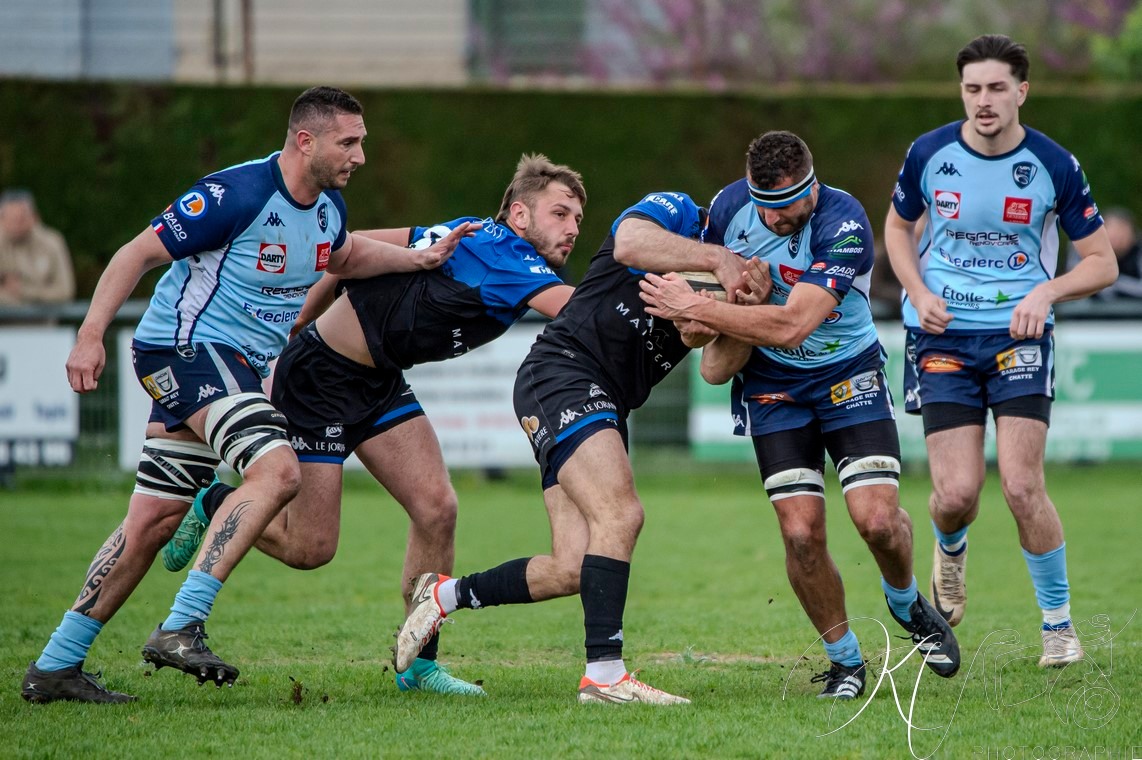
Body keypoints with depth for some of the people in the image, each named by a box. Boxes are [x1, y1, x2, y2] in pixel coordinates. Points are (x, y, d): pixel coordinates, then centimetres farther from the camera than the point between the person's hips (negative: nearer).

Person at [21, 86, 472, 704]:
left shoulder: (328, 207, 8)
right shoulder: (237, 194, -19)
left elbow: (343, 257, 31)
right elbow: (137, 254, -15)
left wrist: (419, 258, 17)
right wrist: (91, 334, -22)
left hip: (234, 366, 9)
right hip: (186, 347, -9)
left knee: (153, 521, 8)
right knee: (276, 470, -26)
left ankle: (53, 668, 12)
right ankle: (180, 627, -29)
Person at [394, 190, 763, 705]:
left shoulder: (732, 276, 19)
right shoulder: (673, 211, 0)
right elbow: (629, 243, -24)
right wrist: (717, 258, -25)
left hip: (606, 410, 8)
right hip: (562, 369, -8)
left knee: (573, 570, -2)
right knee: (620, 513, -25)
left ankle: (446, 595, 18)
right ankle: (604, 673, -27)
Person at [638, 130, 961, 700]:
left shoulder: (844, 225, -28)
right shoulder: (729, 206, -11)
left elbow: (790, 326, -35)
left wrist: (694, 307, -32)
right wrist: (723, 338, -8)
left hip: (848, 375, -3)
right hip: (771, 385, 3)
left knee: (878, 520, -16)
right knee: (801, 532, -11)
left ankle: (906, 603, 19)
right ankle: (844, 659, 9)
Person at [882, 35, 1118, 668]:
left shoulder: (1054, 166, -6)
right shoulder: (929, 154, -3)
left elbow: (1101, 262, 1)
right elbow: (898, 225, 16)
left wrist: (1046, 291, -18)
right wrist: (920, 293, -2)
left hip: (1019, 334, -1)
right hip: (944, 336, 1)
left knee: (1021, 486, -13)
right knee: (957, 493, -9)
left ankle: (1058, 622, 7)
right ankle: (950, 550, 30)